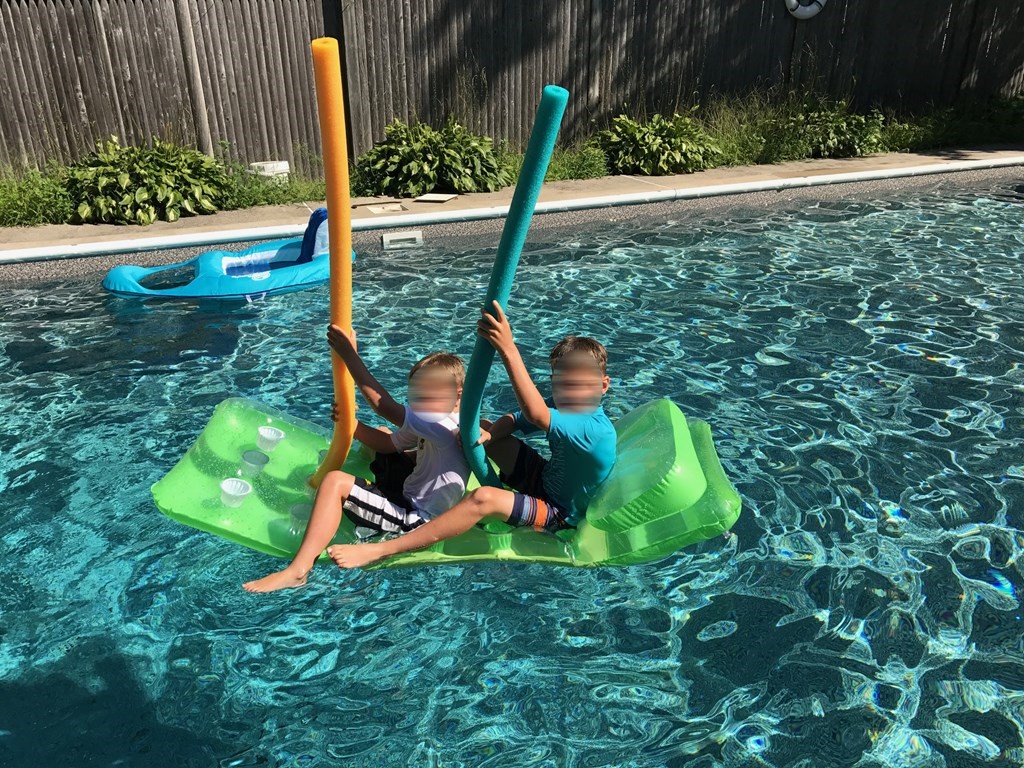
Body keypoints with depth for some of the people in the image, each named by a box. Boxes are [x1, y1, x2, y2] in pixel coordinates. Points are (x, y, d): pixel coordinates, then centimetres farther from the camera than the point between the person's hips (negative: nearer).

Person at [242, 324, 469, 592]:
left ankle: (297, 571, -20)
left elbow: (384, 407, -29)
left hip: (415, 519, -10)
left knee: (335, 482, -22)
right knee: (382, 435, 22)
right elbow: (389, 443, 9)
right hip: (412, 493, 10)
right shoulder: (427, 425, 4)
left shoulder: (445, 425, -25)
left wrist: (350, 356, -25)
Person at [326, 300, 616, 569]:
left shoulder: (596, 430, -32)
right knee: (479, 429, 8)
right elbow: (512, 421, -3)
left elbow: (535, 415, -48)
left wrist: (508, 349, -54)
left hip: (560, 513, -9)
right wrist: (487, 434, -27)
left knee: (485, 498, -35)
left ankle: (381, 550, -32)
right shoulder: (563, 406, -5)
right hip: (545, 481, 9)